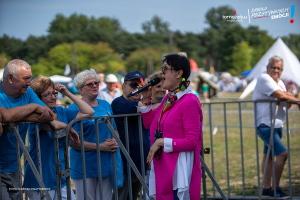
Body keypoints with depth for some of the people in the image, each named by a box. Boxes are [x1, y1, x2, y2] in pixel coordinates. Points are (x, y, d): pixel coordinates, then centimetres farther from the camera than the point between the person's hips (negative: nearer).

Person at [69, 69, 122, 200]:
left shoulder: (105, 105, 13)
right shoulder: (75, 108, -7)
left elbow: (115, 129, 20)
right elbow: (73, 142, -13)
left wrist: (115, 142, -4)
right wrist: (100, 147, -18)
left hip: (107, 163, 6)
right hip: (85, 167, -5)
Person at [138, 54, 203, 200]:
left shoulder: (189, 101, -13)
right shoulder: (168, 99, 13)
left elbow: (191, 142, -17)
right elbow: (149, 124, 24)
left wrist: (162, 142, -16)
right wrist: (146, 100, 14)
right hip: (163, 169, 9)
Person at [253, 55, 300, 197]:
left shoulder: (280, 82, 16)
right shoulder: (264, 79, -13)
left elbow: (287, 104, 12)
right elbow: (280, 95, -23)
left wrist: (288, 97, -11)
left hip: (277, 125, 9)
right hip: (265, 125, -9)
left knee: (269, 156, 13)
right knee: (282, 154, -15)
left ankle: (267, 188, 19)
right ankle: (275, 188, -6)